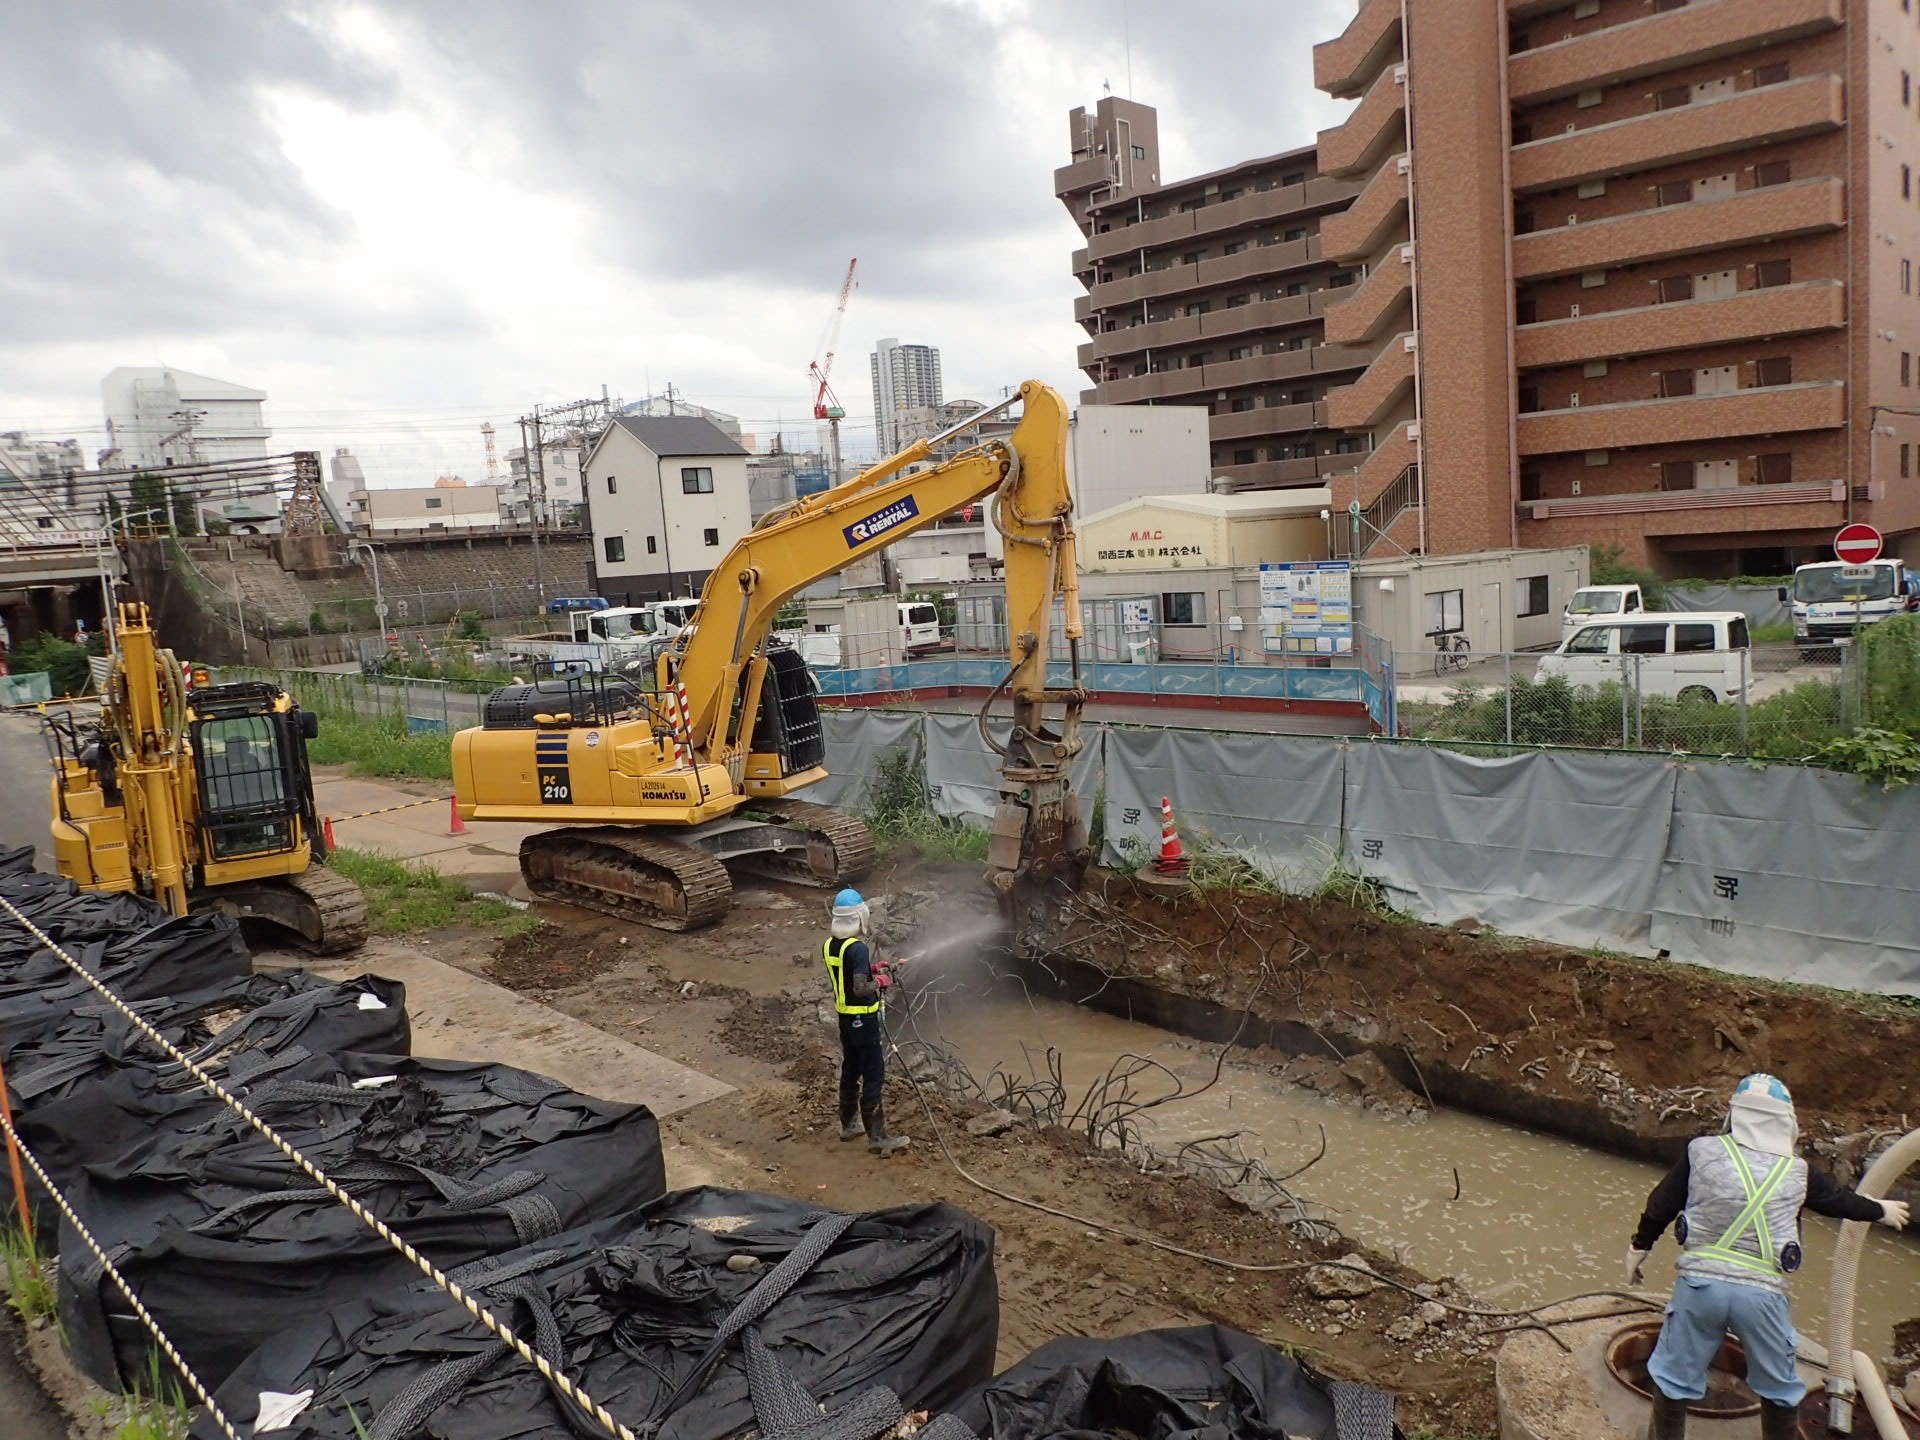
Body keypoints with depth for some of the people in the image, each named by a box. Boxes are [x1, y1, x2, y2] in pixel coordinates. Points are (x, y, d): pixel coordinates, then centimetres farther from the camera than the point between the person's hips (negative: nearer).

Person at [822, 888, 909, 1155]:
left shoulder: (831, 944, 2)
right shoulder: (859, 948, -24)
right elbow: (860, 988, -29)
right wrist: (879, 982, -11)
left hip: (844, 1016, 9)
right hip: (863, 1019, -8)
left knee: (850, 1070, 20)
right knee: (874, 1076, -2)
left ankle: (849, 1124, 32)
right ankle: (877, 1137, 1)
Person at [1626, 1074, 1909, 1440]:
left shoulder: (1703, 1151, 1)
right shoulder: (1797, 1171, 4)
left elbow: (1662, 1202, 5)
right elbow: (1842, 1200, 23)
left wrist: (1640, 1246, 19)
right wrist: (1881, 1210, 45)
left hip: (1699, 1281, -1)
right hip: (1763, 1292, 1)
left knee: (1673, 1374, 14)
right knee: (1779, 1388, 24)